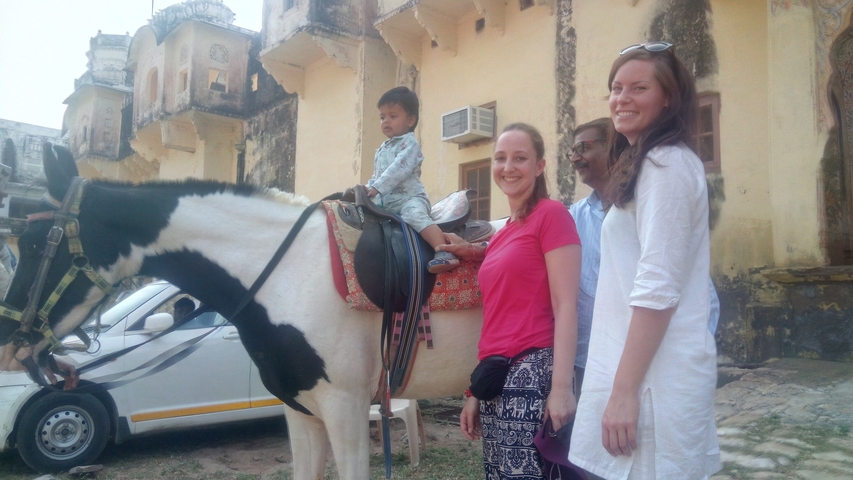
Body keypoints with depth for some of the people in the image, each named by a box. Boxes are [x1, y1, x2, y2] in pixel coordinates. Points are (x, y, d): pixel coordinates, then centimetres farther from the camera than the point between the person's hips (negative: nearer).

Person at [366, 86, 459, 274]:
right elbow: (376, 176, 29)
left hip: (409, 197, -9)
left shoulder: (409, 143, -3)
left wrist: (376, 188, -21)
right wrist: (367, 190, 10)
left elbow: (399, 169, -18)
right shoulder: (381, 150, 24)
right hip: (386, 201, 10)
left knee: (416, 215, -35)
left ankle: (444, 253, -46)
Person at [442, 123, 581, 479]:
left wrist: (561, 388, -17)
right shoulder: (501, 235, 16)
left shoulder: (551, 214, -4)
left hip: (532, 373, -7)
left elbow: (565, 307, -11)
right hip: (495, 376, 8)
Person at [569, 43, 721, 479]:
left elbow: (658, 290, -20)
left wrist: (624, 390, -20)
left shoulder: (664, 165, -12)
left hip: (655, 373, -9)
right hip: (648, 364, 9)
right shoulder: (653, 163, 18)